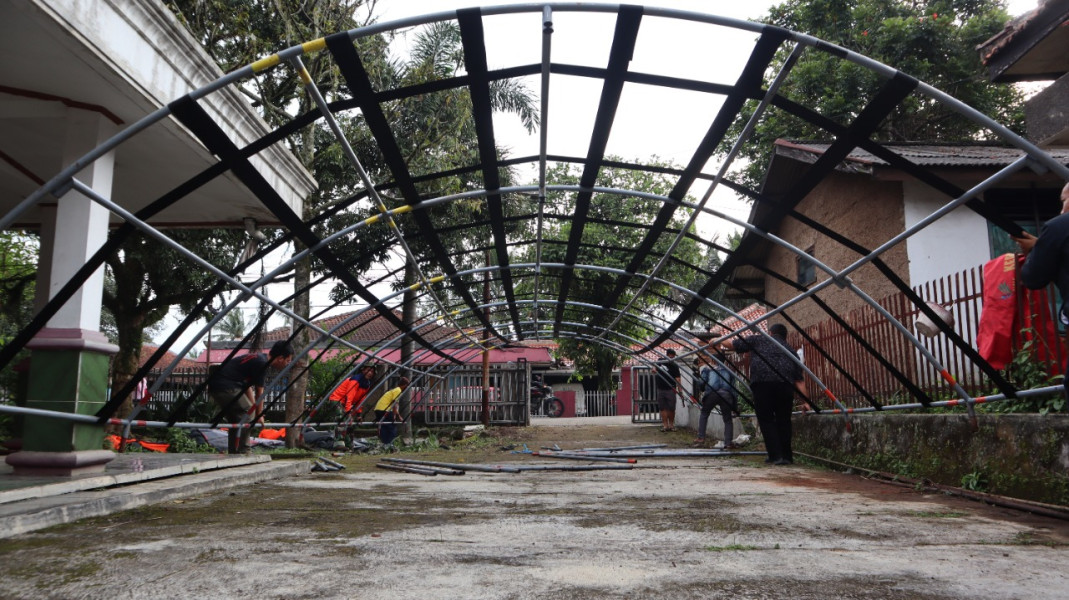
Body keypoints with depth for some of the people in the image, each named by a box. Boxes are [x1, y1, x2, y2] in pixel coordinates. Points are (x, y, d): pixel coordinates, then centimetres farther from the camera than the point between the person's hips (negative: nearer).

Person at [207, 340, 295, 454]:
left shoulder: (257, 358, 17)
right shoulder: (262, 363, -12)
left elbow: (247, 386, 24)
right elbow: (259, 393, -4)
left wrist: (253, 409, 24)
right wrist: (259, 415, 8)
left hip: (215, 386, 11)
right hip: (226, 388, -11)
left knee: (235, 420, 18)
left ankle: (233, 453, 22)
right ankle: (242, 453, -6)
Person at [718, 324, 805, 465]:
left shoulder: (759, 340, 21)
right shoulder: (790, 350, 27)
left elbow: (733, 344, 19)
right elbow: (799, 379, 19)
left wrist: (721, 345, 39)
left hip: (762, 382, -3)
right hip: (785, 383, 3)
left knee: (766, 420, 6)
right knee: (783, 420, 15)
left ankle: (775, 455, 1)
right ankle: (786, 456, 17)